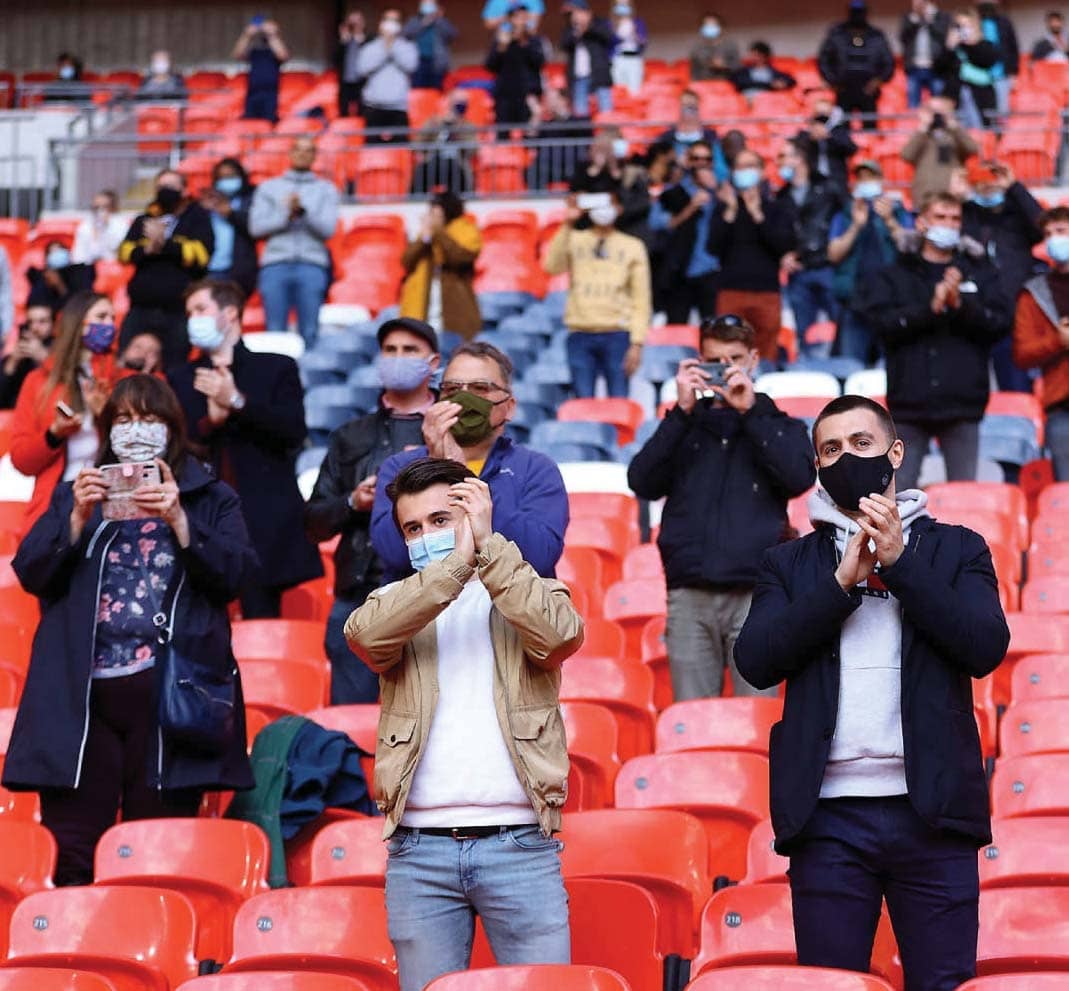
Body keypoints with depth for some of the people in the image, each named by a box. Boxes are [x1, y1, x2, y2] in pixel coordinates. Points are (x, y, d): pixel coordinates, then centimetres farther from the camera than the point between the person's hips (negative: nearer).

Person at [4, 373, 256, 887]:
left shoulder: (211, 498, 12)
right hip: (81, 693, 1)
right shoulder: (76, 494, 17)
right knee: (72, 854, -5)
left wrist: (178, 521, -14)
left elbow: (232, 575, -2)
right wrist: (78, 518, -8)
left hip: (170, 693, -1)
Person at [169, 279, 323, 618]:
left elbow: (294, 432, -3)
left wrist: (236, 402, -8)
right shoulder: (181, 379, 19)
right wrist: (210, 420, -9)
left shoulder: (276, 368, 12)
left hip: (265, 526, -2)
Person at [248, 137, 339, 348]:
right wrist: (286, 214, -7)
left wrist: (303, 211, -13)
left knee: (309, 332, -6)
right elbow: (256, 227, 5)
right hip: (275, 264, 1)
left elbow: (328, 229, 1)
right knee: (275, 330, -4)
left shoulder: (326, 190, 15)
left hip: (312, 266, -1)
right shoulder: (268, 188, 16)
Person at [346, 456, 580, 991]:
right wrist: (457, 563, -16)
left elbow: (559, 635, -12)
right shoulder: (396, 603, 14)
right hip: (420, 850, 1)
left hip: (519, 844, -1)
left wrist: (488, 547, -11)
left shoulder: (523, 595, 11)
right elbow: (367, 635, -11)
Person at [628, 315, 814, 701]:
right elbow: (642, 483, 3)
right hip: (690, 597, 2)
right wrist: (682, 412, -2)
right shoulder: (685, 425, 20)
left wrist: (750, 411, -4)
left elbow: (800, 477, -4)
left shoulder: (780, 426, 17)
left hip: (755, 594, -2)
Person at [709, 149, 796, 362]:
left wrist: (757, 215, -10)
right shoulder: (723, 207, 11)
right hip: (731, 291, 0)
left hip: (767, 292, 0)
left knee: (767, 358, -2)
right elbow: (713, 247, -1)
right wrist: (730, 212, -9)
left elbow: (785, 245, -4)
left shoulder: (775, 207, 11)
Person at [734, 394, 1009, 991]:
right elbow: (755, 660, 0)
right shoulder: (791, 563, 15)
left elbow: (987, 646, -4)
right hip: (829, 813, 1)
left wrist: (899, 561, -7)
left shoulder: (956, 549, 12)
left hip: (931, 809, -1)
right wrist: (842, 581, -6)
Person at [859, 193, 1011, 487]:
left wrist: (961, 305, -15)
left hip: (962, 407, 1)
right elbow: (881, 322, -8)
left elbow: (1002, 323, 0)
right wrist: (930, 307, -18)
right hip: (909, 405, -1)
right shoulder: (892, 277, 9)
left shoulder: (980, 273, 13)